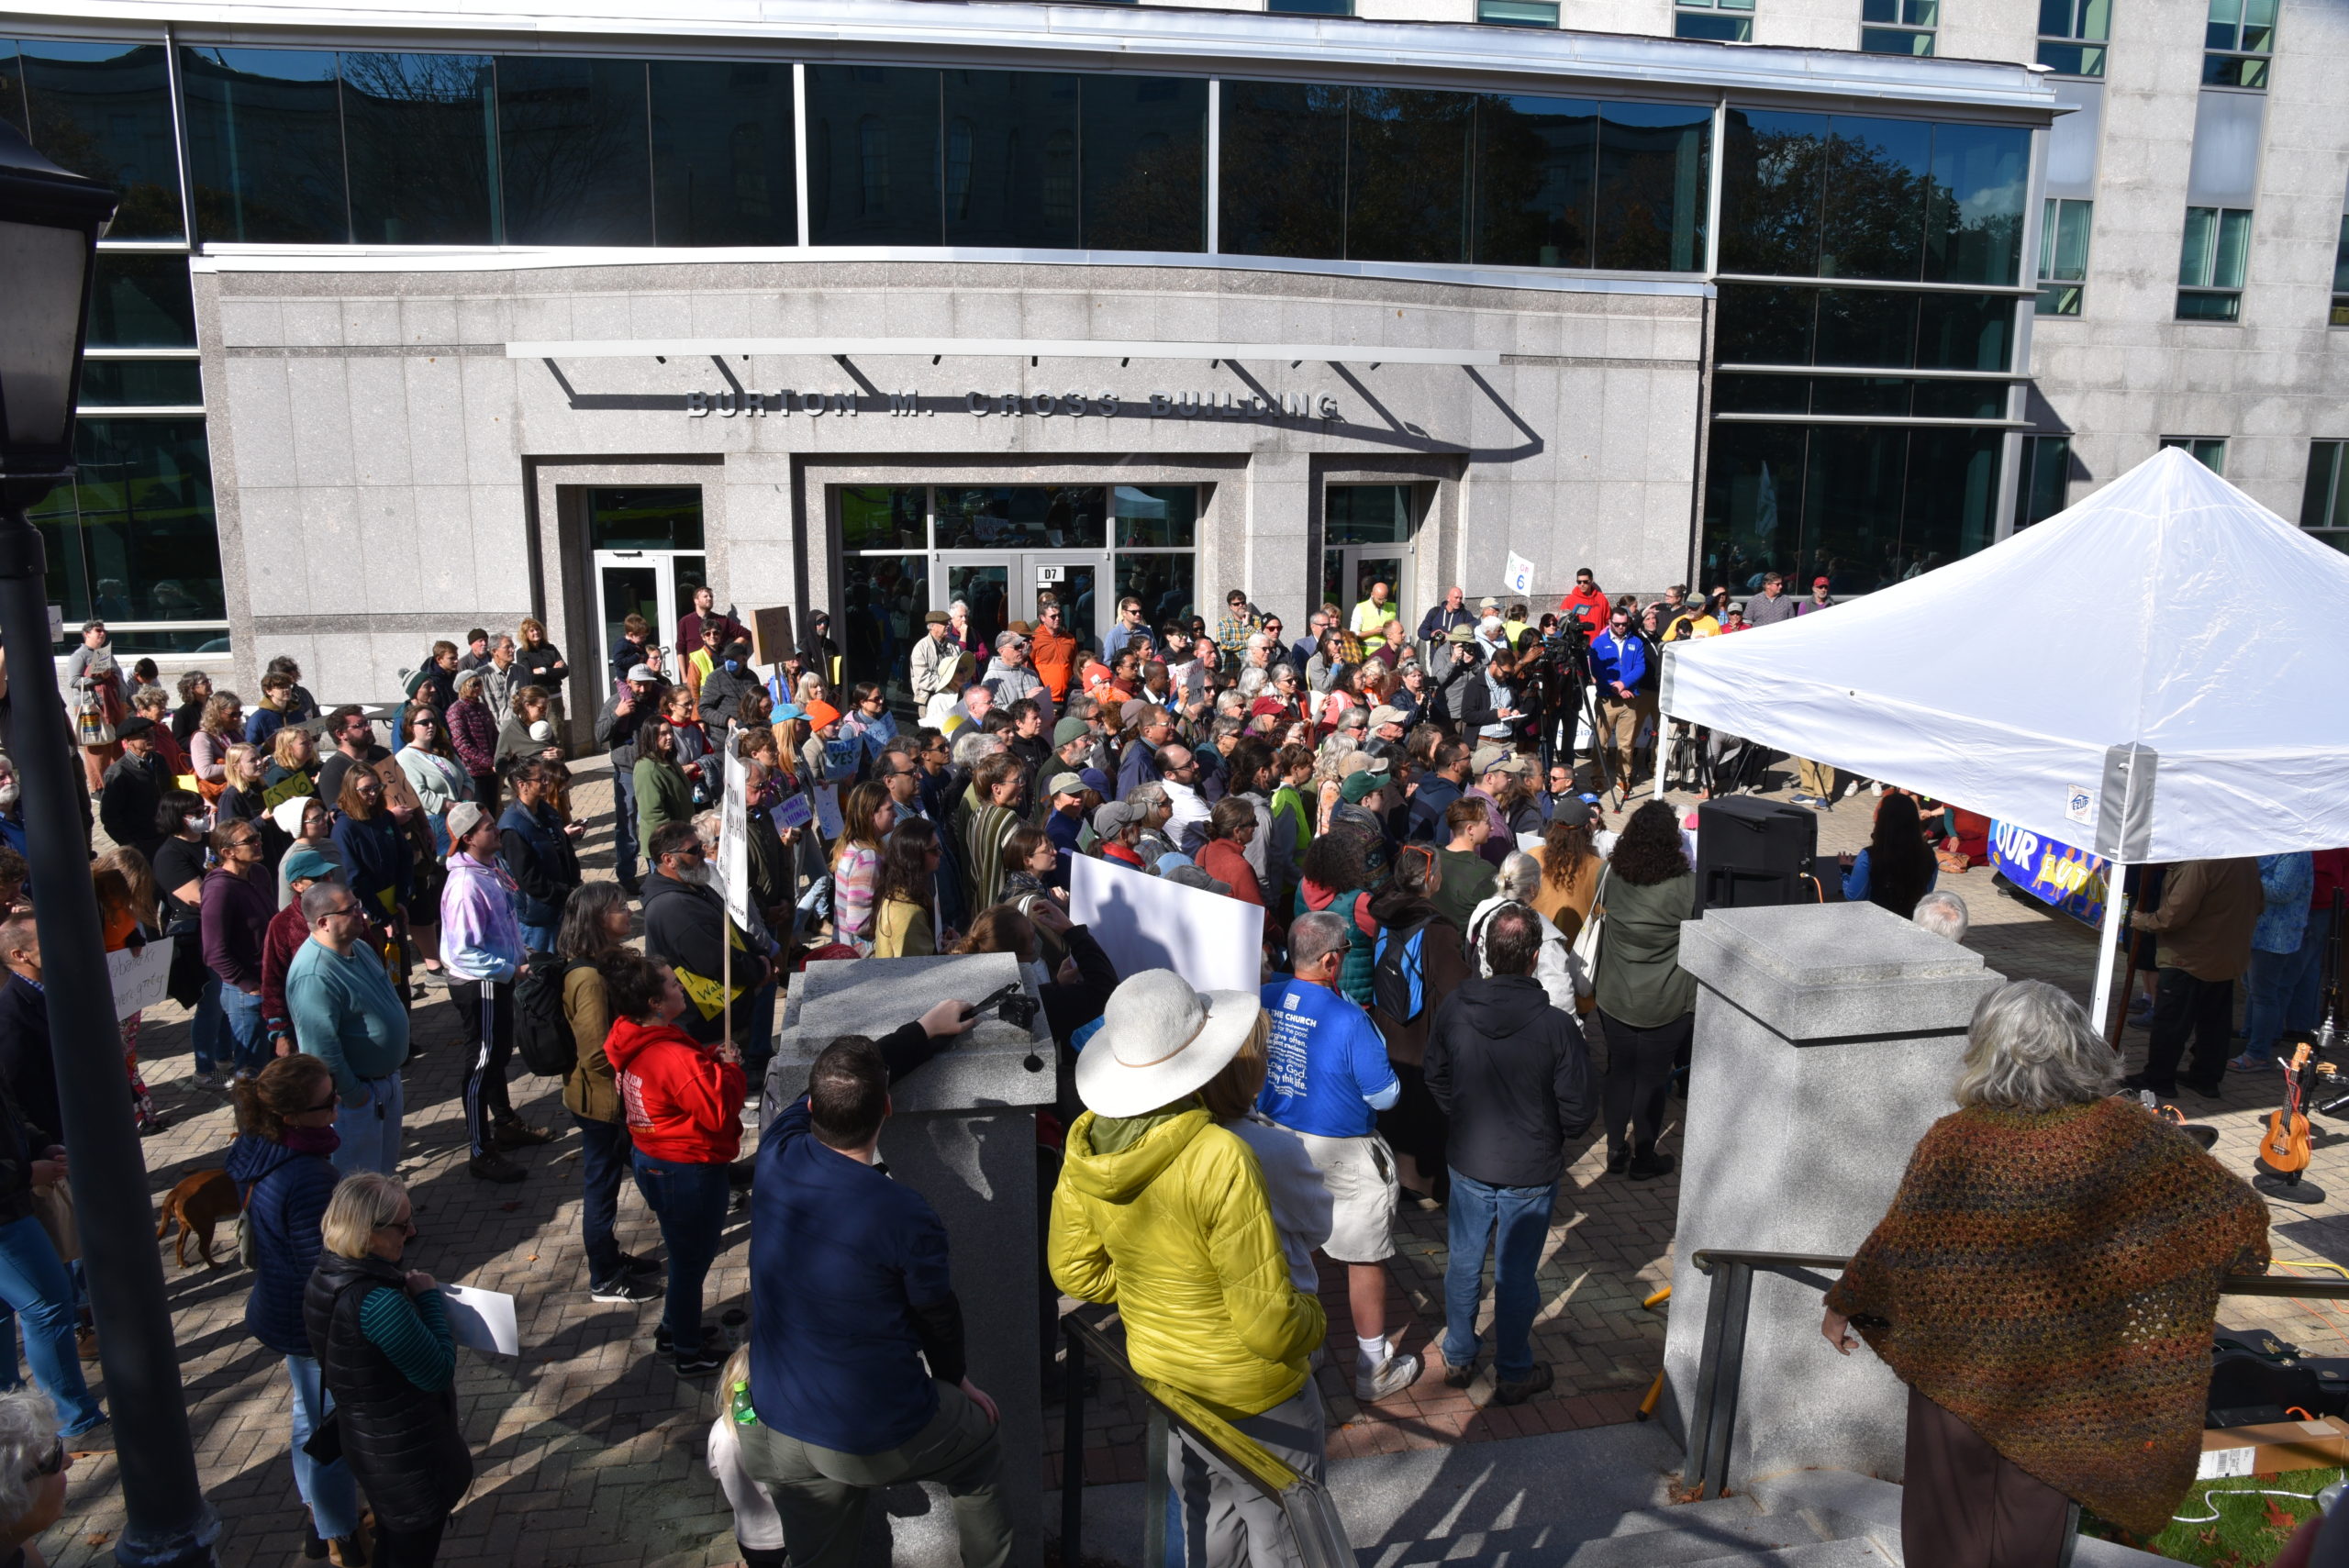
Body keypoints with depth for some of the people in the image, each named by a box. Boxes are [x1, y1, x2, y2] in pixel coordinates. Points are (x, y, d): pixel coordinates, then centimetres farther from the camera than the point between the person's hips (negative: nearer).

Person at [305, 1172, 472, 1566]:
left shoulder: (325, 1277, -8)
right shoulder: (377, 1303, -36)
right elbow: (439, 1371, -26)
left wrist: (408, 1293, -2)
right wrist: (429, 1297, -17)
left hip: (363, 1441, 8)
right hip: (407, 1455, -8)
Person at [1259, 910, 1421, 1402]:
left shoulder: (1264, 1001, -9)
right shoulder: (1350, 1020, -25)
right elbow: (1385, 1095, -17)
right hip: (1343, 1157, -6)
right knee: (1365, 1260, 12)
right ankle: (1373, 1369, 25)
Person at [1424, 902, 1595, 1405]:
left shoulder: (1452, 1009, -14)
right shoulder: (1556, 1027, -25)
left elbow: (1436, 1079, 2)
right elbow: (1579, 1113, -16)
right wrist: (1553, 1131, 6)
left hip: (1468, 1162, 3)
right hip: (1530, 1171, -3)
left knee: (1464, 1263, 20)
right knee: (1515, 1274, 14)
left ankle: (1458, 1358, 37)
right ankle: (1513, 1374, 31)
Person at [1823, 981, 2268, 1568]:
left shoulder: (1951, 1143, -22)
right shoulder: (2125, 1129, -16)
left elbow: (1898, 1246, -14)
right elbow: (2228, 1205, -6)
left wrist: (1842, 1306, 2)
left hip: (1961, 1367, -2)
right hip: (2066, 1382, 3)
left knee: (1951, 1500, 19)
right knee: (2035, 1512, 23)